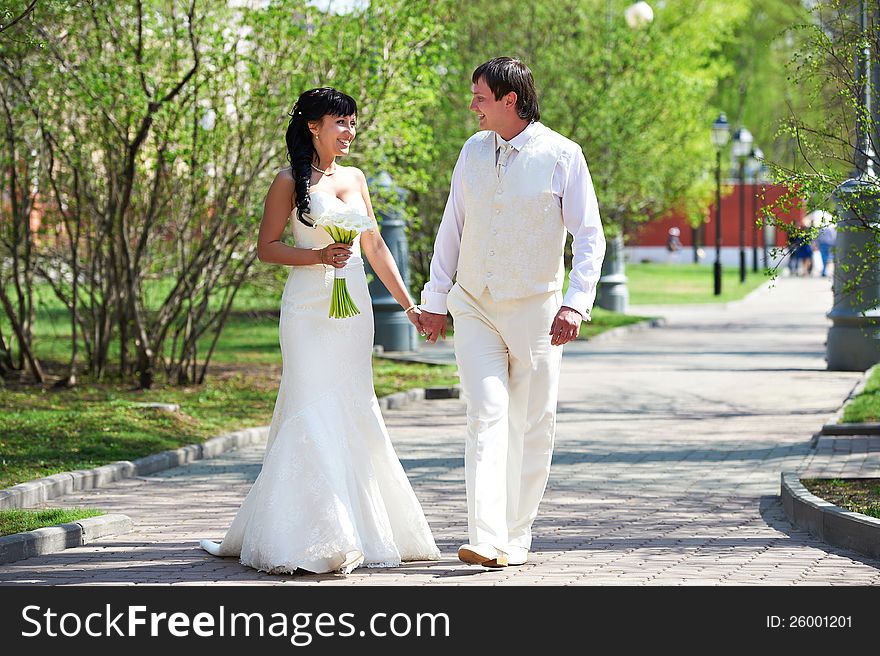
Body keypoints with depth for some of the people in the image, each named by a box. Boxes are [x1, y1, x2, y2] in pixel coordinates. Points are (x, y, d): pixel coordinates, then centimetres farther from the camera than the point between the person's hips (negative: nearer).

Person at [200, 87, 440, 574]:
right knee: (313, 415, -11)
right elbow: (266, 247, -3)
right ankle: (309, 538, -9)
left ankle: (360, 529, 15)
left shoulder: (355, 178, 14)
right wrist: (317, 256, -17)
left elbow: (375, 247, 19)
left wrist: (408, 304, 18)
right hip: (310, 309, -6)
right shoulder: (290, 182, -2)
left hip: (354, 307, 6)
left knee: (353, 414, 6)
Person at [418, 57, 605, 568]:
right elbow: (452, 229, 14)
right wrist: (435, 300, 14)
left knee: (534, 426, 4)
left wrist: (576, 304, -17)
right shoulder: (474, 151, 6)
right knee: (488, 414, -12)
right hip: (474, 309, 2)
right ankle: (486, 539, -20)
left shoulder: (562, 156, -7)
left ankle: (516, 538, 16)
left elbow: (590, 237, -7)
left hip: (535, 311, -2)